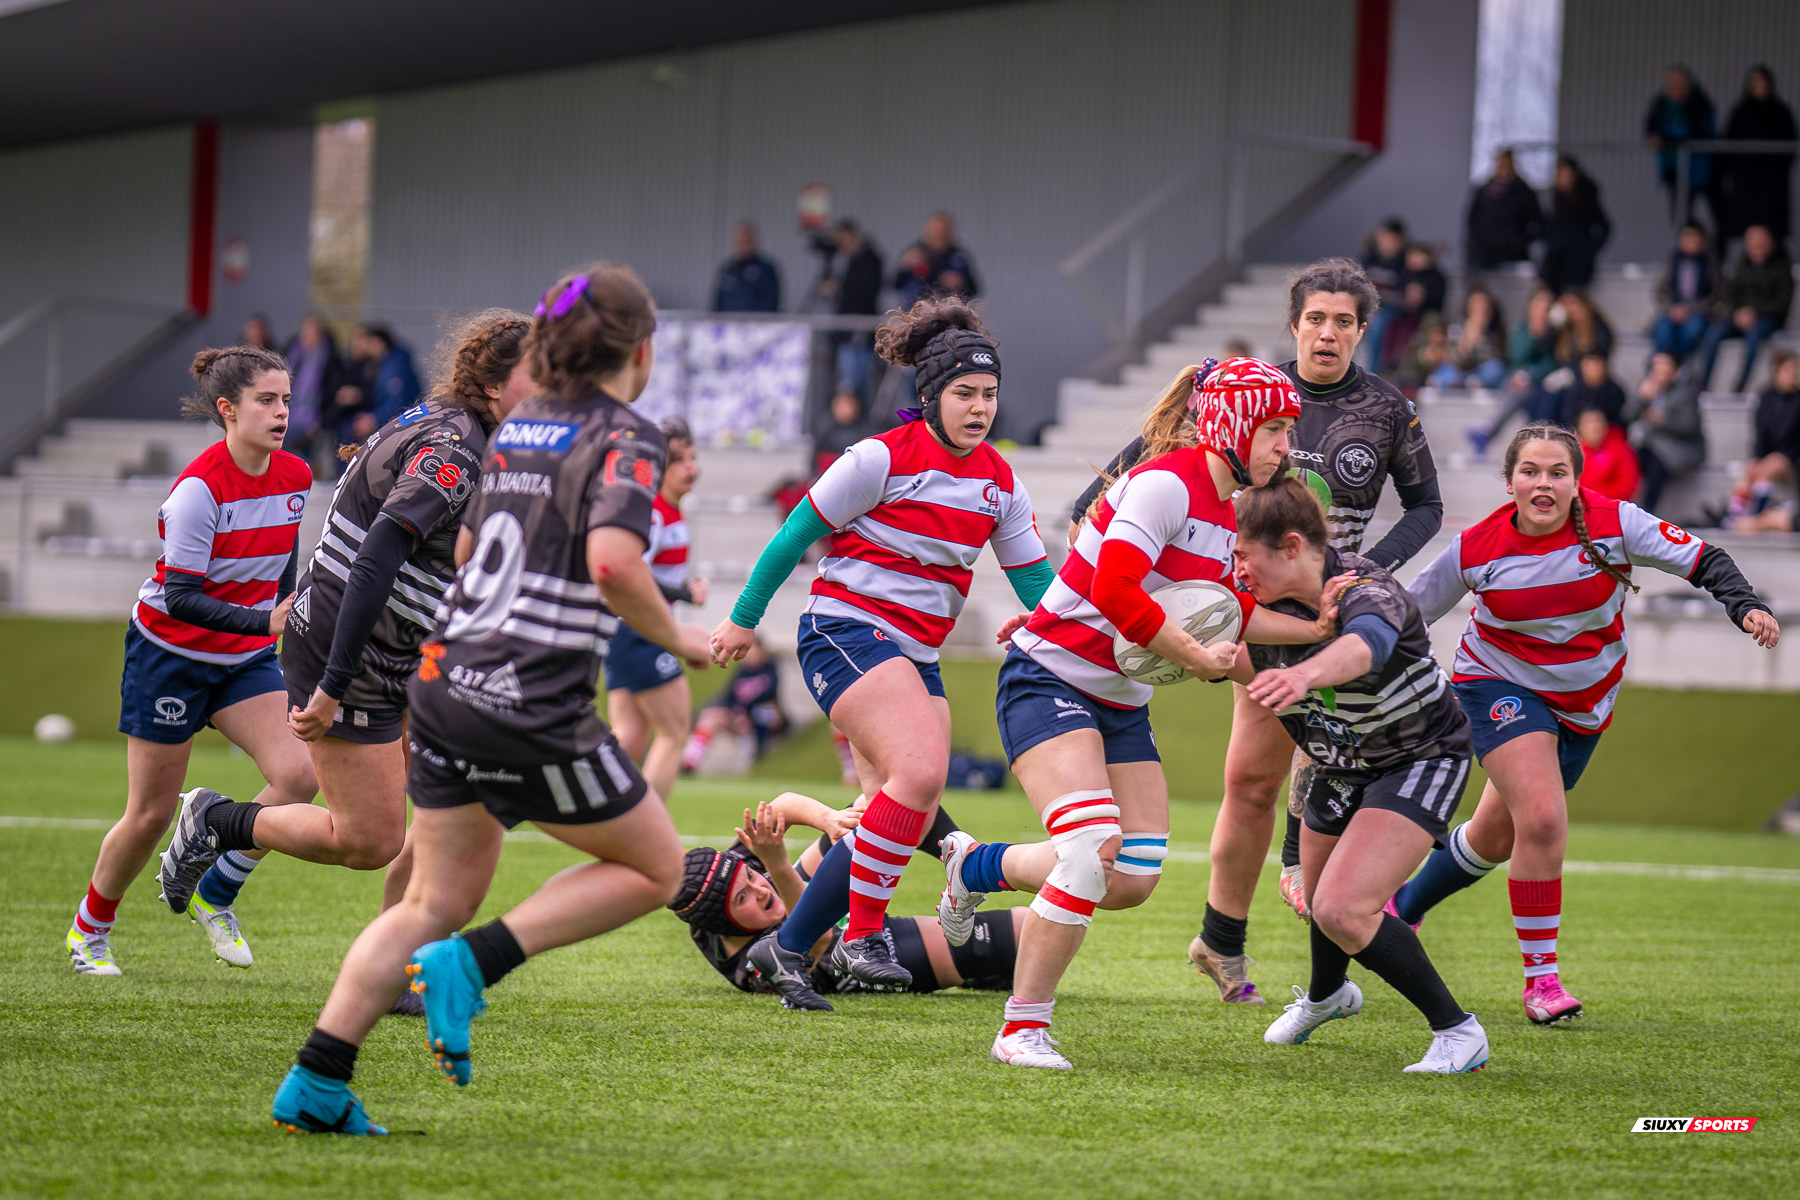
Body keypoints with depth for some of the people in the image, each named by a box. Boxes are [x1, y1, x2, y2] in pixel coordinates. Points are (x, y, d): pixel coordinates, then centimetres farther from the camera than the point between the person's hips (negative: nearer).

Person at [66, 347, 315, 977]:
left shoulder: (295, 477, -4)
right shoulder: (199, 488, -23)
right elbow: (179, 597, -26)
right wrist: (265, 622, -35)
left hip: (246, 660, 5)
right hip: (170, 653, -5)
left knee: (297, 774, -17)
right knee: (151, 813, 2)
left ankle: (216, 894, 5)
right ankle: (90, 927, 28)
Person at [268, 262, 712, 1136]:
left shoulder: (518, 427, 14)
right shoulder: (626, 437, -10)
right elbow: (613, 562, -25)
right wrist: (676, 639, -10)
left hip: (444, 684, 8)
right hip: (533, 712, -8)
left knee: (437, 900, 16)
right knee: (654, 868, 11)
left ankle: (314, 1084, 7)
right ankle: (467, 965, -4)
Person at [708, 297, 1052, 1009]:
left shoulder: (999, 483, 8)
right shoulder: (883, 459, -11)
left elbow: (1036, 582, 13)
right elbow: (795, 536, -4)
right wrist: (744, 618, 0)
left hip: (916, 655, 7)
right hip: (845, 630, -7)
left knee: (904, 814, -1)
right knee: (921, 770, -27)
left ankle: (786, 948, 11)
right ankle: (860, 936, -17)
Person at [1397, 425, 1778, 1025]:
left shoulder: (1614, 523, -18)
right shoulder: (1477, 548, -18)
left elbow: (1703, 561, -14)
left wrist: (1747, 608, -30)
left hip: (1583, 703, 3)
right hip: (1501, 687, -3)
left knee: (1497, 838, 14)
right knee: (1542, 819, -24)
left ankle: (1405, 905, 43)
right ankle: (1540, 976, -12)